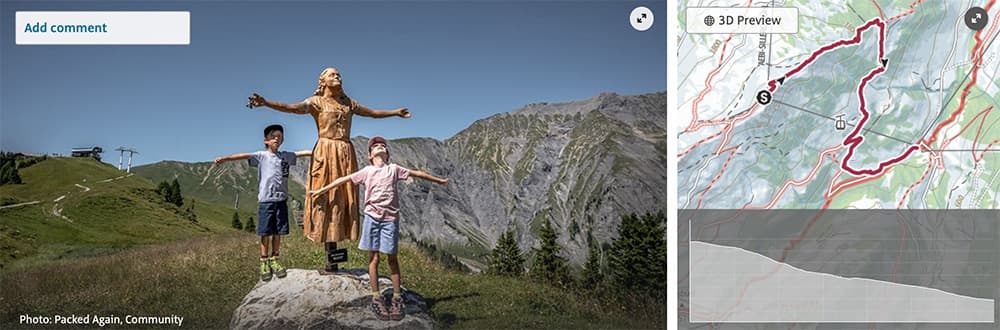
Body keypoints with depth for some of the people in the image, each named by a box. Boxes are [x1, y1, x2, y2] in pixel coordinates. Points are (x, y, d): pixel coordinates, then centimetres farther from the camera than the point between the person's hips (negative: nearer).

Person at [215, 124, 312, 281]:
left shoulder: (286, 156, 11)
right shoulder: (262, 156, -1)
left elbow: (303, 152, 10)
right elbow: (244, 155, -14)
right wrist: (225, 158, -27)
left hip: (281, 199, 3)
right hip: (266, 200, -3)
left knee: (278, 232, 7)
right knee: (265, 233, 0)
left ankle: (274, 261, 18)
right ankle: (264, 263, 10)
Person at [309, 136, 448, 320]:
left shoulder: (393, 169, 9)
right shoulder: (367, 171, 8)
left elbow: (416, 173, 16)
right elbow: (344, 179, 10)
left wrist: (438, 180, 22)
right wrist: (321, 190, 9)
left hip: (390, 218, 0)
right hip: (372, 217, 0)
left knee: (392, 258, 4)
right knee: (373, 258, 2)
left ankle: (397, 298, 11)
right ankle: (376, 298, 10)